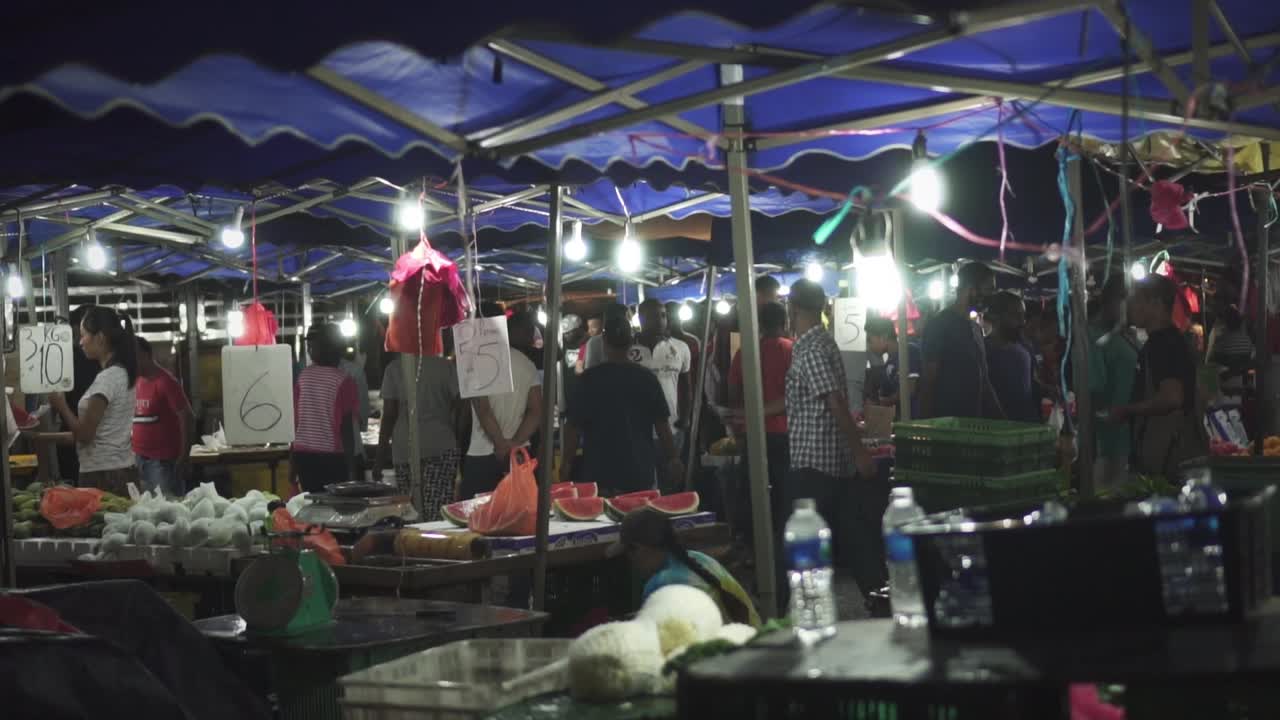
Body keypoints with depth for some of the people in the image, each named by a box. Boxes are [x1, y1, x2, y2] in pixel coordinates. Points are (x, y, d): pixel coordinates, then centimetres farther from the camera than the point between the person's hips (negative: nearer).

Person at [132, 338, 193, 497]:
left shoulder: (165, 382, -11)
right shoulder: (136, 383, 12)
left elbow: (187, 419, -13)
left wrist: (182, 460, -15)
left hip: (162, 461, -8)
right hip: (139, 459, 8)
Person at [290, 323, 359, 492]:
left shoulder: (302, 377, 5)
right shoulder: (343, 381, -7)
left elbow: (294, 421, 9)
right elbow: (346, 427, -9)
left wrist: (292, 462, 17)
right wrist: (351, 467, -4)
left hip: (303, 455, 4)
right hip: (332, 456, -4)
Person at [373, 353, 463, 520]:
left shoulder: (394, 368, 2)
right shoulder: (446, 366, -1)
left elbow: (389, 415, 0)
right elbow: (460, 409, 0)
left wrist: (380, 456, 5)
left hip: (404, 451, 1)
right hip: (440, 448, -1)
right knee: (438, 515, -5)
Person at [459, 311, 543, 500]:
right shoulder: (528, 365, 7)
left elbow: (482, 409, -14)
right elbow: (537, 412, 1)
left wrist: (502, 444, -8)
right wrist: (514, 444, -5)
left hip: (482, 455, -5)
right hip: (518, 454, 5)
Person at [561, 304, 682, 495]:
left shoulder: (589, 379, -7)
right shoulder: (647, 378, -3)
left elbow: (573, 426, -4)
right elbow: (662, 424, 1)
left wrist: (566, 462, 7)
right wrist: (672, 458, 12)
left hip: (600, 472, -2)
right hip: (640, 471, 2)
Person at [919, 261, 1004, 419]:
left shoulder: (975, 328, 17)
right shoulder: (941, 324, -9)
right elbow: (928, 379, -12)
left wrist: (998, 417, 14)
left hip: (975, 418, 8)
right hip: (949, 421, -8)